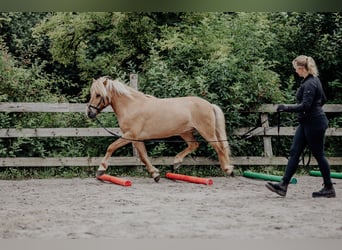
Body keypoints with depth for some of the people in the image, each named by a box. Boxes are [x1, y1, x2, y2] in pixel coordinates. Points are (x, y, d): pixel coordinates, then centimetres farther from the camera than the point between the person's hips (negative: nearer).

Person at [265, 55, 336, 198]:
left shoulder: (310, 84, -20)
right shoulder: (314, 80, 11)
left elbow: (305, 106, -25)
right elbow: (322, 100, 21)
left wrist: (286, 108, -20)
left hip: (314, 123, -10)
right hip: (306, 123, 10)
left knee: (318, 155, 1)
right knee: (294, 152, 5)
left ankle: (329, 189, 13)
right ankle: (283, 185, 4)